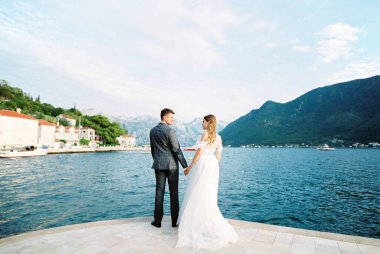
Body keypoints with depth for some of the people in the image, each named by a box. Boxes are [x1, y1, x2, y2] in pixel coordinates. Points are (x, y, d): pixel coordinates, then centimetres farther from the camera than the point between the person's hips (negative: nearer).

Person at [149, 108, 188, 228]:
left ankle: (158, 220, 13)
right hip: (171, 165, -5)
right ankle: (174, 220, 13)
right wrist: (185, 165, -10)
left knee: (159, 191, 9)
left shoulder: (152, 131, 8)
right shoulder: (170, 130, -12)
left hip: (158, 165, 5)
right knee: (174, 192, 5)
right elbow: (177, 150, -15)